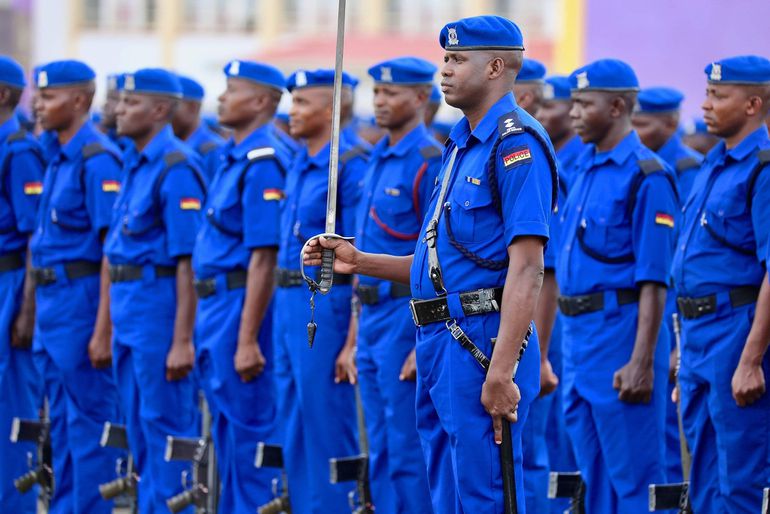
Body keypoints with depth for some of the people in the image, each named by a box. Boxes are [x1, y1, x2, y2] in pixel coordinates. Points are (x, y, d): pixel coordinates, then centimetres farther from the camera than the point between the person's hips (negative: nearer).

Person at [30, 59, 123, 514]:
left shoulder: (97, 160, -14)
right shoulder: (60, 159, 14)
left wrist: (103, 329, -21)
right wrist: (39, 310, 17)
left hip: (82, 300, -9)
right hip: (52, 303, 9)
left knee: (88, 423, -4)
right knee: (62, 425, 13)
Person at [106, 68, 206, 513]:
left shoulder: (176, 169, -15)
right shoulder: (135, 164, 14)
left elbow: (188, 261, -18)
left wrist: (183, 341, -22)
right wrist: (113, 321, 17)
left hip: (159, 306, -10)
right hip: (128, 309, 10)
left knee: (164, 427, -5)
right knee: (140, 427, 13)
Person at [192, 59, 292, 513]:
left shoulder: (263, 164, -16)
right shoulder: (235, 157, 15)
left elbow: (264, 258, -21)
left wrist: (248, 339, -23)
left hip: (243, 305, -10)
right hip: (216, 305, 10)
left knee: (249, 429, -5)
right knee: (229, 428, 14)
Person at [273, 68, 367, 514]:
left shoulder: (349, 168, -12)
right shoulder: (298, 168, 14)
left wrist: (353, 341, -20)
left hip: (326, 306, -9)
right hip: (289, 306, 9)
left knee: (327, 431, -5)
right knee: (296, 430, 12)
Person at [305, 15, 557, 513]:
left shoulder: (516, 143, -12)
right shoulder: (461, 146, 19)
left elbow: (527, 269, -19)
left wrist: (501, 370, -25)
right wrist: (358, 261, 14)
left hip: (482, 343, -10)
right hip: (439, 343, 10)